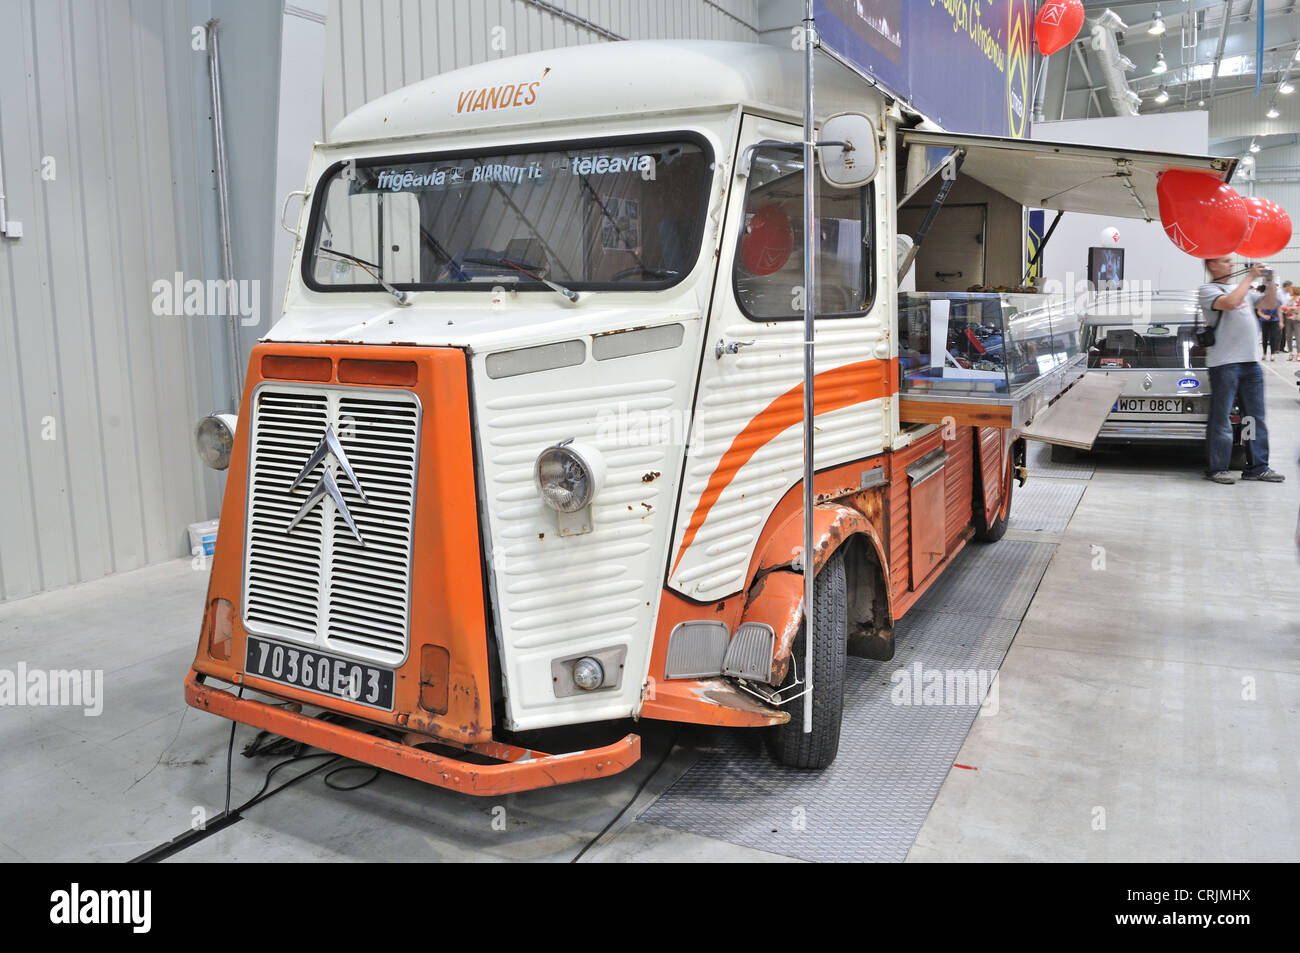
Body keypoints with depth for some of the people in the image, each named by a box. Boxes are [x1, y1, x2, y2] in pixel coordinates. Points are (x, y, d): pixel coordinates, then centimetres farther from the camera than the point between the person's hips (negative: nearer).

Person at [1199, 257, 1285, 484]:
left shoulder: (1242, 288, 22)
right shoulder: (1207, 290, -1)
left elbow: (1270, 303, 24)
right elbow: (1229, 303, -19)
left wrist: (1269, 281, 10)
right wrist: (1250, 278, -10)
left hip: (1251, 362, 7)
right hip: (1224, 363, -7)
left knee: (1256, 418, 9)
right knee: (1221, 418, -4)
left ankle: (1257, 467, 15)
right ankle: (1217, 469, 2)